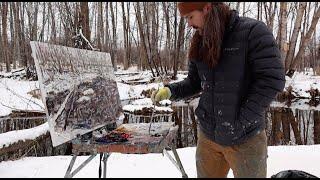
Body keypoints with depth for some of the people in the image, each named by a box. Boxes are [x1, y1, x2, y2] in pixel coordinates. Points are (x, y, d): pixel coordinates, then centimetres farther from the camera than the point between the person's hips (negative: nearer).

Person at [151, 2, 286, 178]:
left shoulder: (253, 31, -12)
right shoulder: (200, 43, 6)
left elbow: (272, 79, -16)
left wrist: (239, 123, -18)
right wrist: (170, 90, -5)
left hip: (245, 138, -5)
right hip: (207, 134, 6)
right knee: (206, 174, 18)